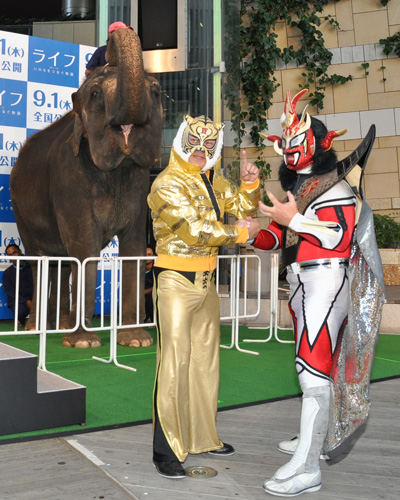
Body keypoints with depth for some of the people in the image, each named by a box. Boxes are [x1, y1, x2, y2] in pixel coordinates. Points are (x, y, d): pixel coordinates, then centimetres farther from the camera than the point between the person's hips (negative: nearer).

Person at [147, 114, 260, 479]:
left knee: (206, 359, 14)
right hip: (176, 281, -8)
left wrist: (250, 184, 0)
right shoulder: (168, 184, -12)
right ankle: (166, 450, 0)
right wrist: (238, 233, -10)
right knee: (174, 362, -8)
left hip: (206, 281, 8)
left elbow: (243, 208, 19)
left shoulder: (213, 181, 12)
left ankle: (202, 437, 27)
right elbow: (195, 230, -20)